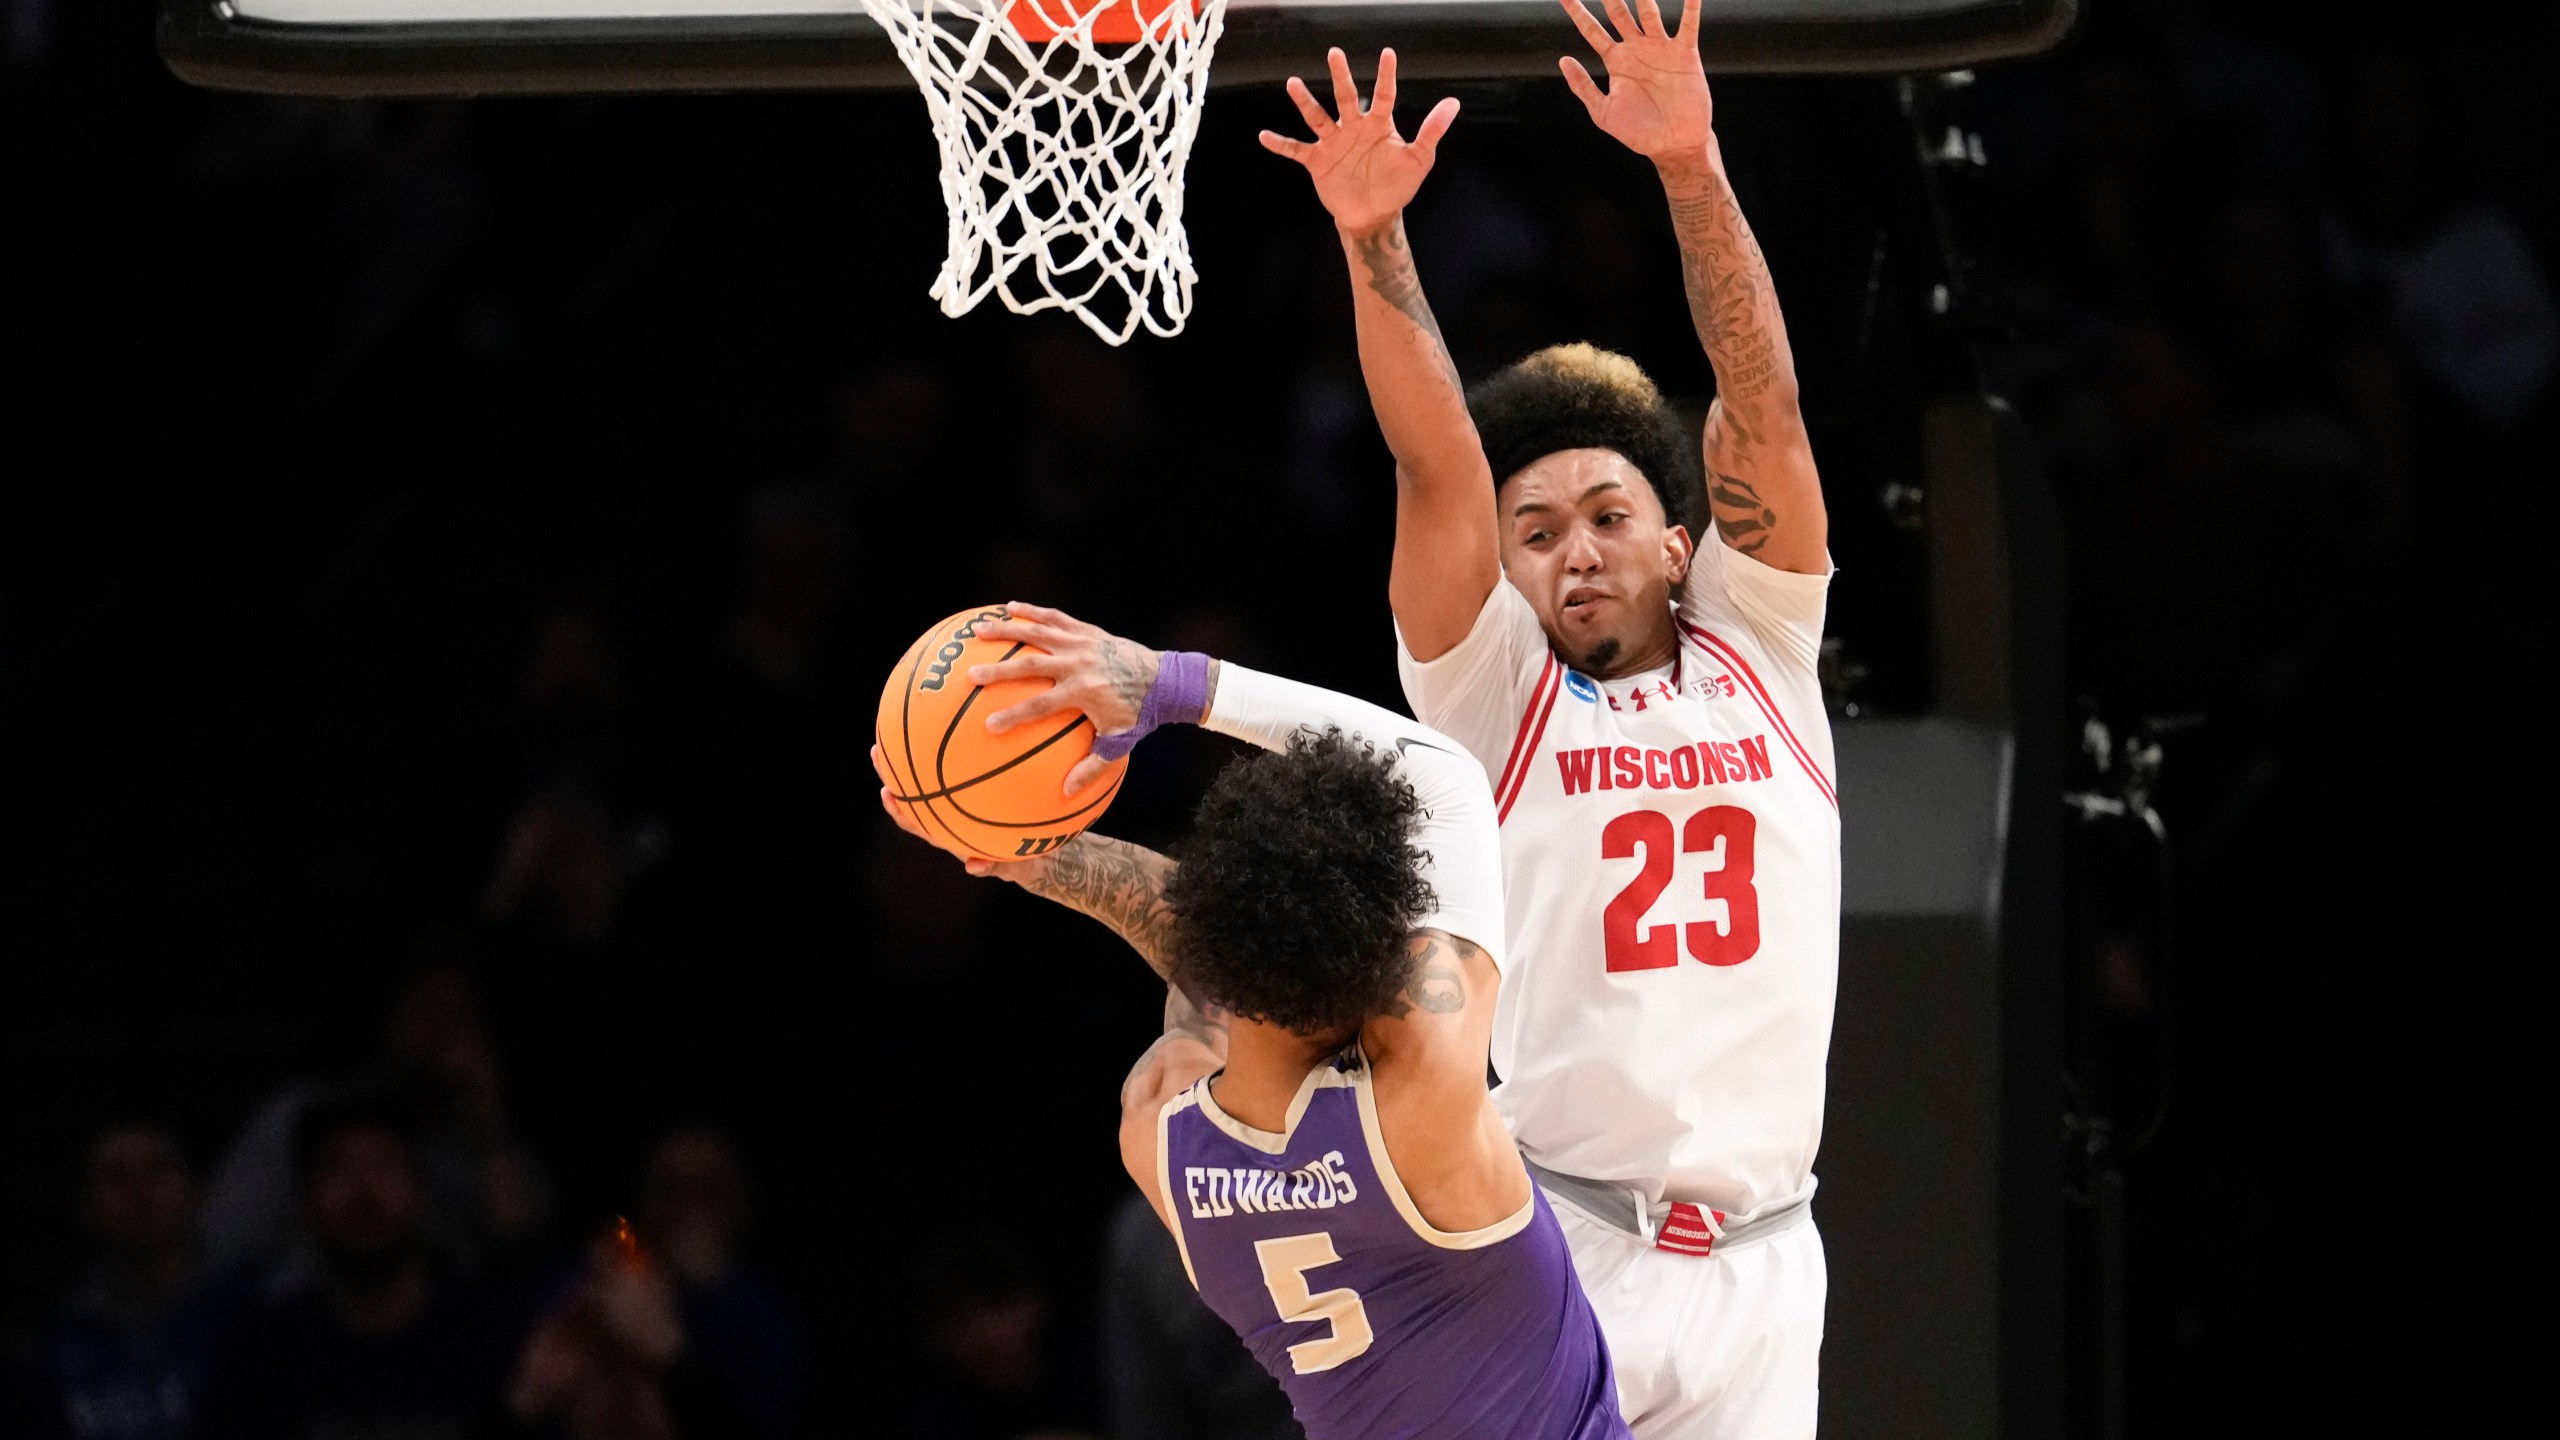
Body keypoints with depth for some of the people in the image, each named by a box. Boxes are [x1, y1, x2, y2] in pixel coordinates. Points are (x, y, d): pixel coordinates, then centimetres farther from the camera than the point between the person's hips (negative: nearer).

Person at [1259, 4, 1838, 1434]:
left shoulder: (1759, 657, 13)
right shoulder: (1496, 693, 9)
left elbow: (1764, 404, 2)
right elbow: (1440, 462, -4)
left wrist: (1692, 169, -10)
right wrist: (1374, 241, -18)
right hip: (1553, 1246, -2)